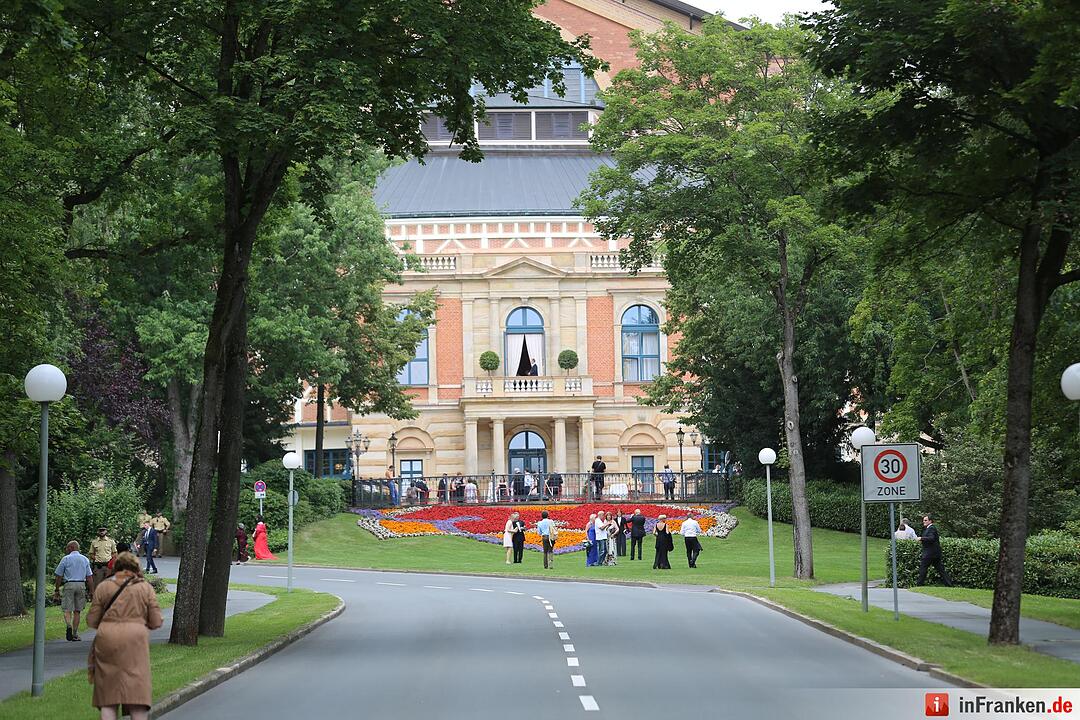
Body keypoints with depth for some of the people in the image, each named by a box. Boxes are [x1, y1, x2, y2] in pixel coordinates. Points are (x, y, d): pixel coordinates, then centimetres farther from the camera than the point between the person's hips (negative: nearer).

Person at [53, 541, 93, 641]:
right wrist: (91, 591, 9)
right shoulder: (85, 559, 11)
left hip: (69, 585, -3)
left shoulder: (65, 559, 2)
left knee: (67, 610, -4)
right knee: (77, 611, 10)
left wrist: (57, 590, 10)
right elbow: (89, 577, 7)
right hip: (81, 585, 3)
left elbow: (58, 576, 2)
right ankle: (75, 634, 11)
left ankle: (69, 625, -32)